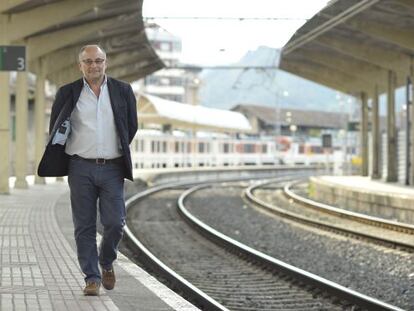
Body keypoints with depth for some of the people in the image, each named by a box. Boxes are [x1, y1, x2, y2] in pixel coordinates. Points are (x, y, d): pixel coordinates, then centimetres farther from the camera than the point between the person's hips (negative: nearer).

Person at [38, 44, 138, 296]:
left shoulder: (122, 91, 5)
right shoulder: (68, 93, 3)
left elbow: (131, 126, 15)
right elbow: (56, 130, 12)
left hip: (112, 168, 0)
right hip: (81, 168, 0)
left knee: (115, 222, -5)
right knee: (85, 227, 1)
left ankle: (106, 263, 22)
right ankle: (92, 278, 8)